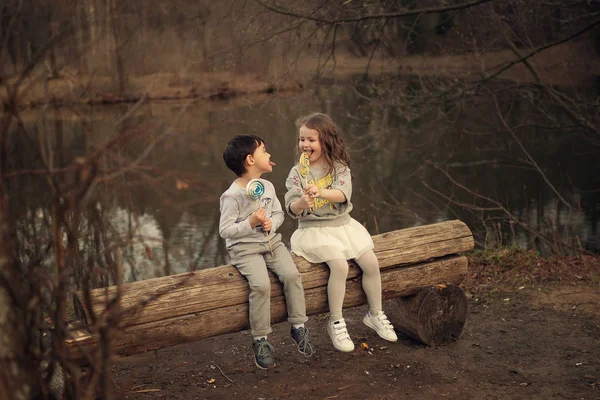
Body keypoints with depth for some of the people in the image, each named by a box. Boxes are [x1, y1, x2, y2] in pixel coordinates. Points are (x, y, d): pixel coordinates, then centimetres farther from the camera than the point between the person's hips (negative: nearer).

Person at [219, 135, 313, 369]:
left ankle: (298, 327, -2)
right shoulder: (232, 195, -14)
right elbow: (224, 230, -14)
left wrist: (272, 222, -7)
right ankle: (260, 341, -11)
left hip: (271, 242, 6)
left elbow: (279, 213, 16)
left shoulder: (267, 187, 6)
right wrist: (250, 222, -25)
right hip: (244, 249, -6)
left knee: (292, 274, -18)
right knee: (261, 285, -27)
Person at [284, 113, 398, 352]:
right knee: (340, 265, -26)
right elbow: (292, 210, -12)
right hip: (314, 229, -3)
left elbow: (342, 194, -21)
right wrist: (302, 202, -34)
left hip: (343, 224, 3)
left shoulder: (339, 167, -1)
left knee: (371, 262, -10)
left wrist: (320, 192, -39)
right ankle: (335, 323, -10)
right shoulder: (297, 173, -3)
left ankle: (375, 314, 14)